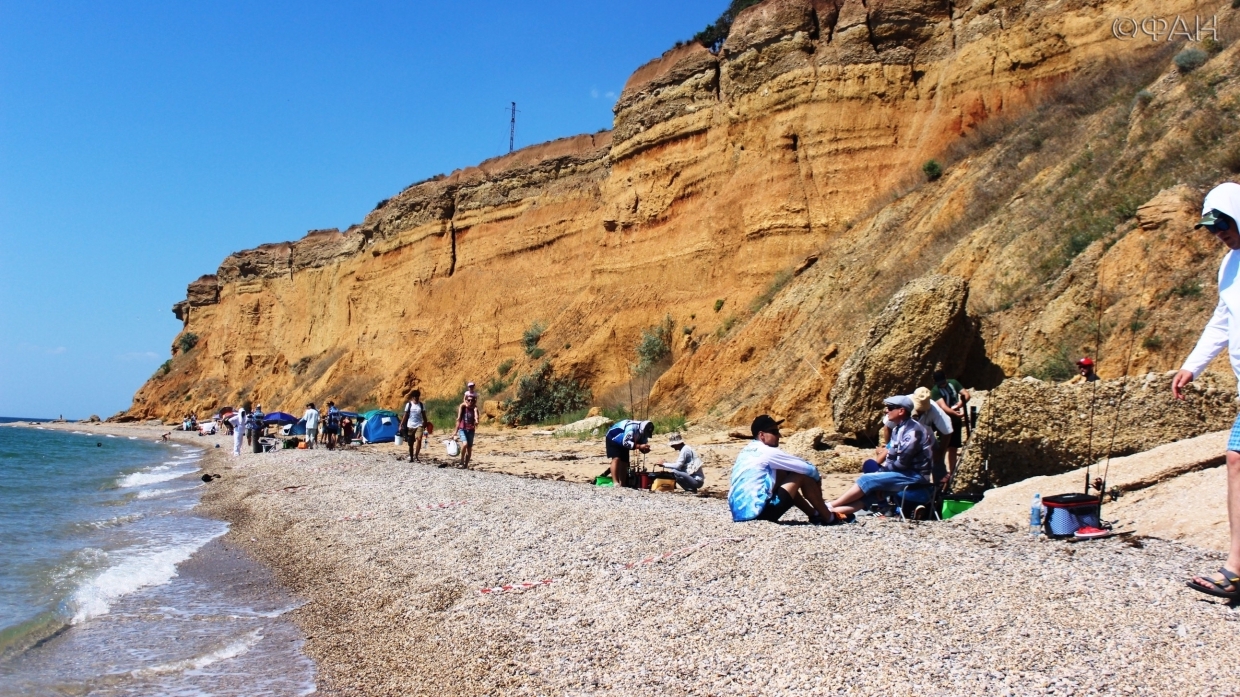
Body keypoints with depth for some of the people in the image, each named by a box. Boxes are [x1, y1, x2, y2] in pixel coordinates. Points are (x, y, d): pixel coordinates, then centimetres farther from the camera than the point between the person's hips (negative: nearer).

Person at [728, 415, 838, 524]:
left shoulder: (745, 451, 18)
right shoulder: (769, 452, -7)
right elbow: (810, 469, -2)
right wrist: (817, 479, 20)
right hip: (757, 512, -9)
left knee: (782, 474, 25)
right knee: (803, 475, 1)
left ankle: (814, 514, 31)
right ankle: (829, 518, 14)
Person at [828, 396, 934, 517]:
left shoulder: (912, 430, -19)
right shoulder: (898, 429, 12)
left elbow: (902, 463, -21)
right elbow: (891, 456, 14)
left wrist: (882, 469, -7)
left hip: (916, 475, -8)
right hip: (905, 473, 8)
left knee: (867, 480, -17)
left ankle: (830, 506, -12)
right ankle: (834, 511, -22)